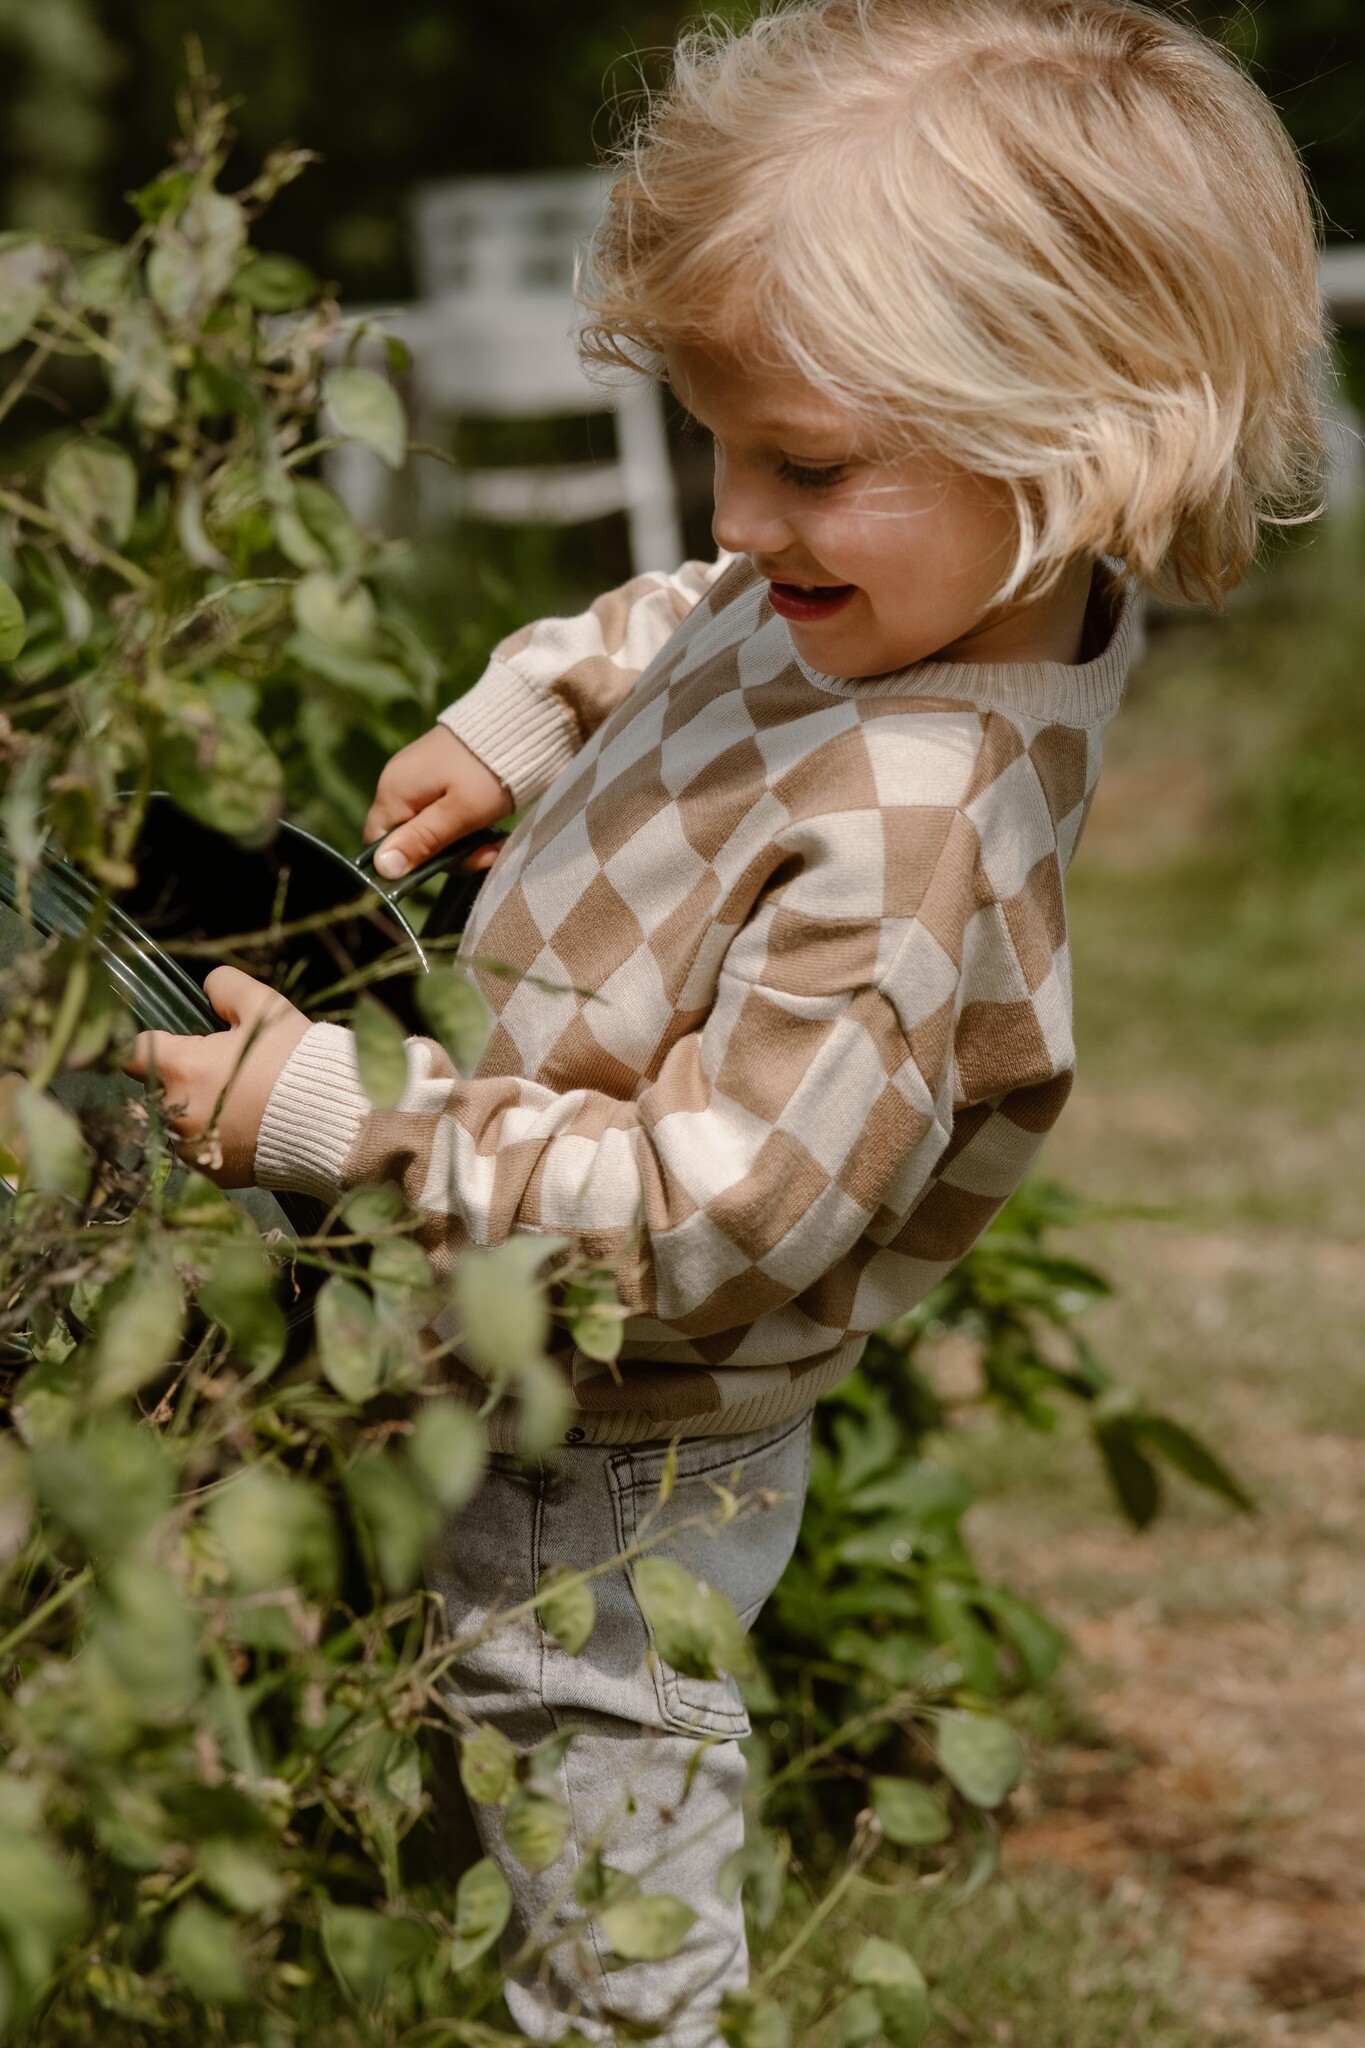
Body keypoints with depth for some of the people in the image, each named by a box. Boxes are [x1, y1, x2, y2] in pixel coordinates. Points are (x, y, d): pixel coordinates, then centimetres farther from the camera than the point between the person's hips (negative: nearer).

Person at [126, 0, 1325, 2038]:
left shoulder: (912, 841, -37)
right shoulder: (898, 597, -8)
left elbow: (712, 1212, -34)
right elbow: (684, 624, 19)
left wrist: (342, 1115, -31)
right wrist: (518, 721, 7)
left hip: (606, 1476, -8)